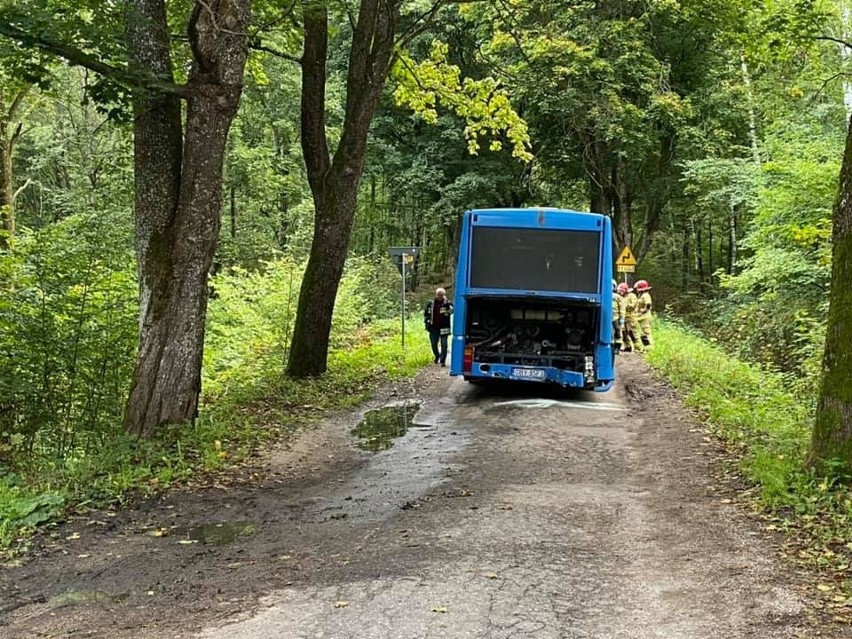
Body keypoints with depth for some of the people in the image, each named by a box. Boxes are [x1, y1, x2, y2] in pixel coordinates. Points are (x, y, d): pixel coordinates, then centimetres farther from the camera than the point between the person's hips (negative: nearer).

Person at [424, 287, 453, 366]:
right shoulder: (431, 304, 7)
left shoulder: (447, 303, -2)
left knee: (444, 345, -4)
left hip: (444, 328, -3)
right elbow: (426, 312, 20)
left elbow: (451, 311, -21)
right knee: (434, 344, 11)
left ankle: (442, 360, 3)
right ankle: (437, 356, 38)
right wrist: (427, 321, 10)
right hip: (434, 328, 3)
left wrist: (446, 304, -33)